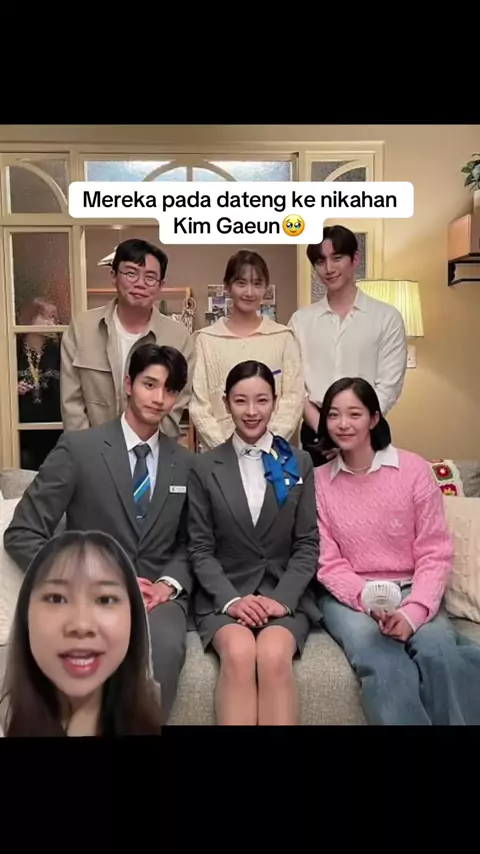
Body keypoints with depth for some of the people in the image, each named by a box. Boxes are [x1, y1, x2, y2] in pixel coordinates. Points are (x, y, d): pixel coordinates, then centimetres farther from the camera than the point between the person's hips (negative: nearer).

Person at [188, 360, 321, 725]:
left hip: (285, 593, 1)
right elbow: (201, 549, 2)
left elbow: (308, 545, 4)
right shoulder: (205, 467, 5)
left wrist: (282, 598, -11)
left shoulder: (299, 463, 7)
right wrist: (231, 599, -13)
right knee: (240, 653, -31)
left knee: (273, 656, -30)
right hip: (224, 594, 0)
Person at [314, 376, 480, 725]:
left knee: (438, 652, -30)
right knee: (384, 664, -30)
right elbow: (329, 564, -1)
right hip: (349, 596, 0)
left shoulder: (414, 469, -3)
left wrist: (413, 612, -18)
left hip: (411, 591, 1)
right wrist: (369, 600, -19)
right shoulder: (318, 481, 0)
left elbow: (435, 553, -3)